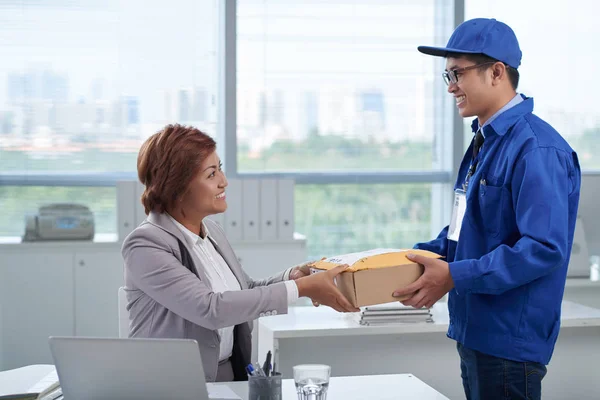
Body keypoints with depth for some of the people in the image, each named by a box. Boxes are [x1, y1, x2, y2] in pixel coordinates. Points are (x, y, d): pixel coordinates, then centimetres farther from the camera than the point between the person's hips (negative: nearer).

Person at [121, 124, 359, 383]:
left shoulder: (211, 230, 6)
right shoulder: (145, 246, -15)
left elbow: (245, 293, 18)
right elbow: (210, 308, -25)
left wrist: (293, 275, -1)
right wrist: (301, 288, -23)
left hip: (232, 377, 7)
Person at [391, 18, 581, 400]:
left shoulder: (536, 148, -19)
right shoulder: (485, 142, 11)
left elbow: (545, 249, -26)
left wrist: (455, 277, -25)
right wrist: (419, 258, 7)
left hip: (509, 341, -9)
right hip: (475, 332, 9)